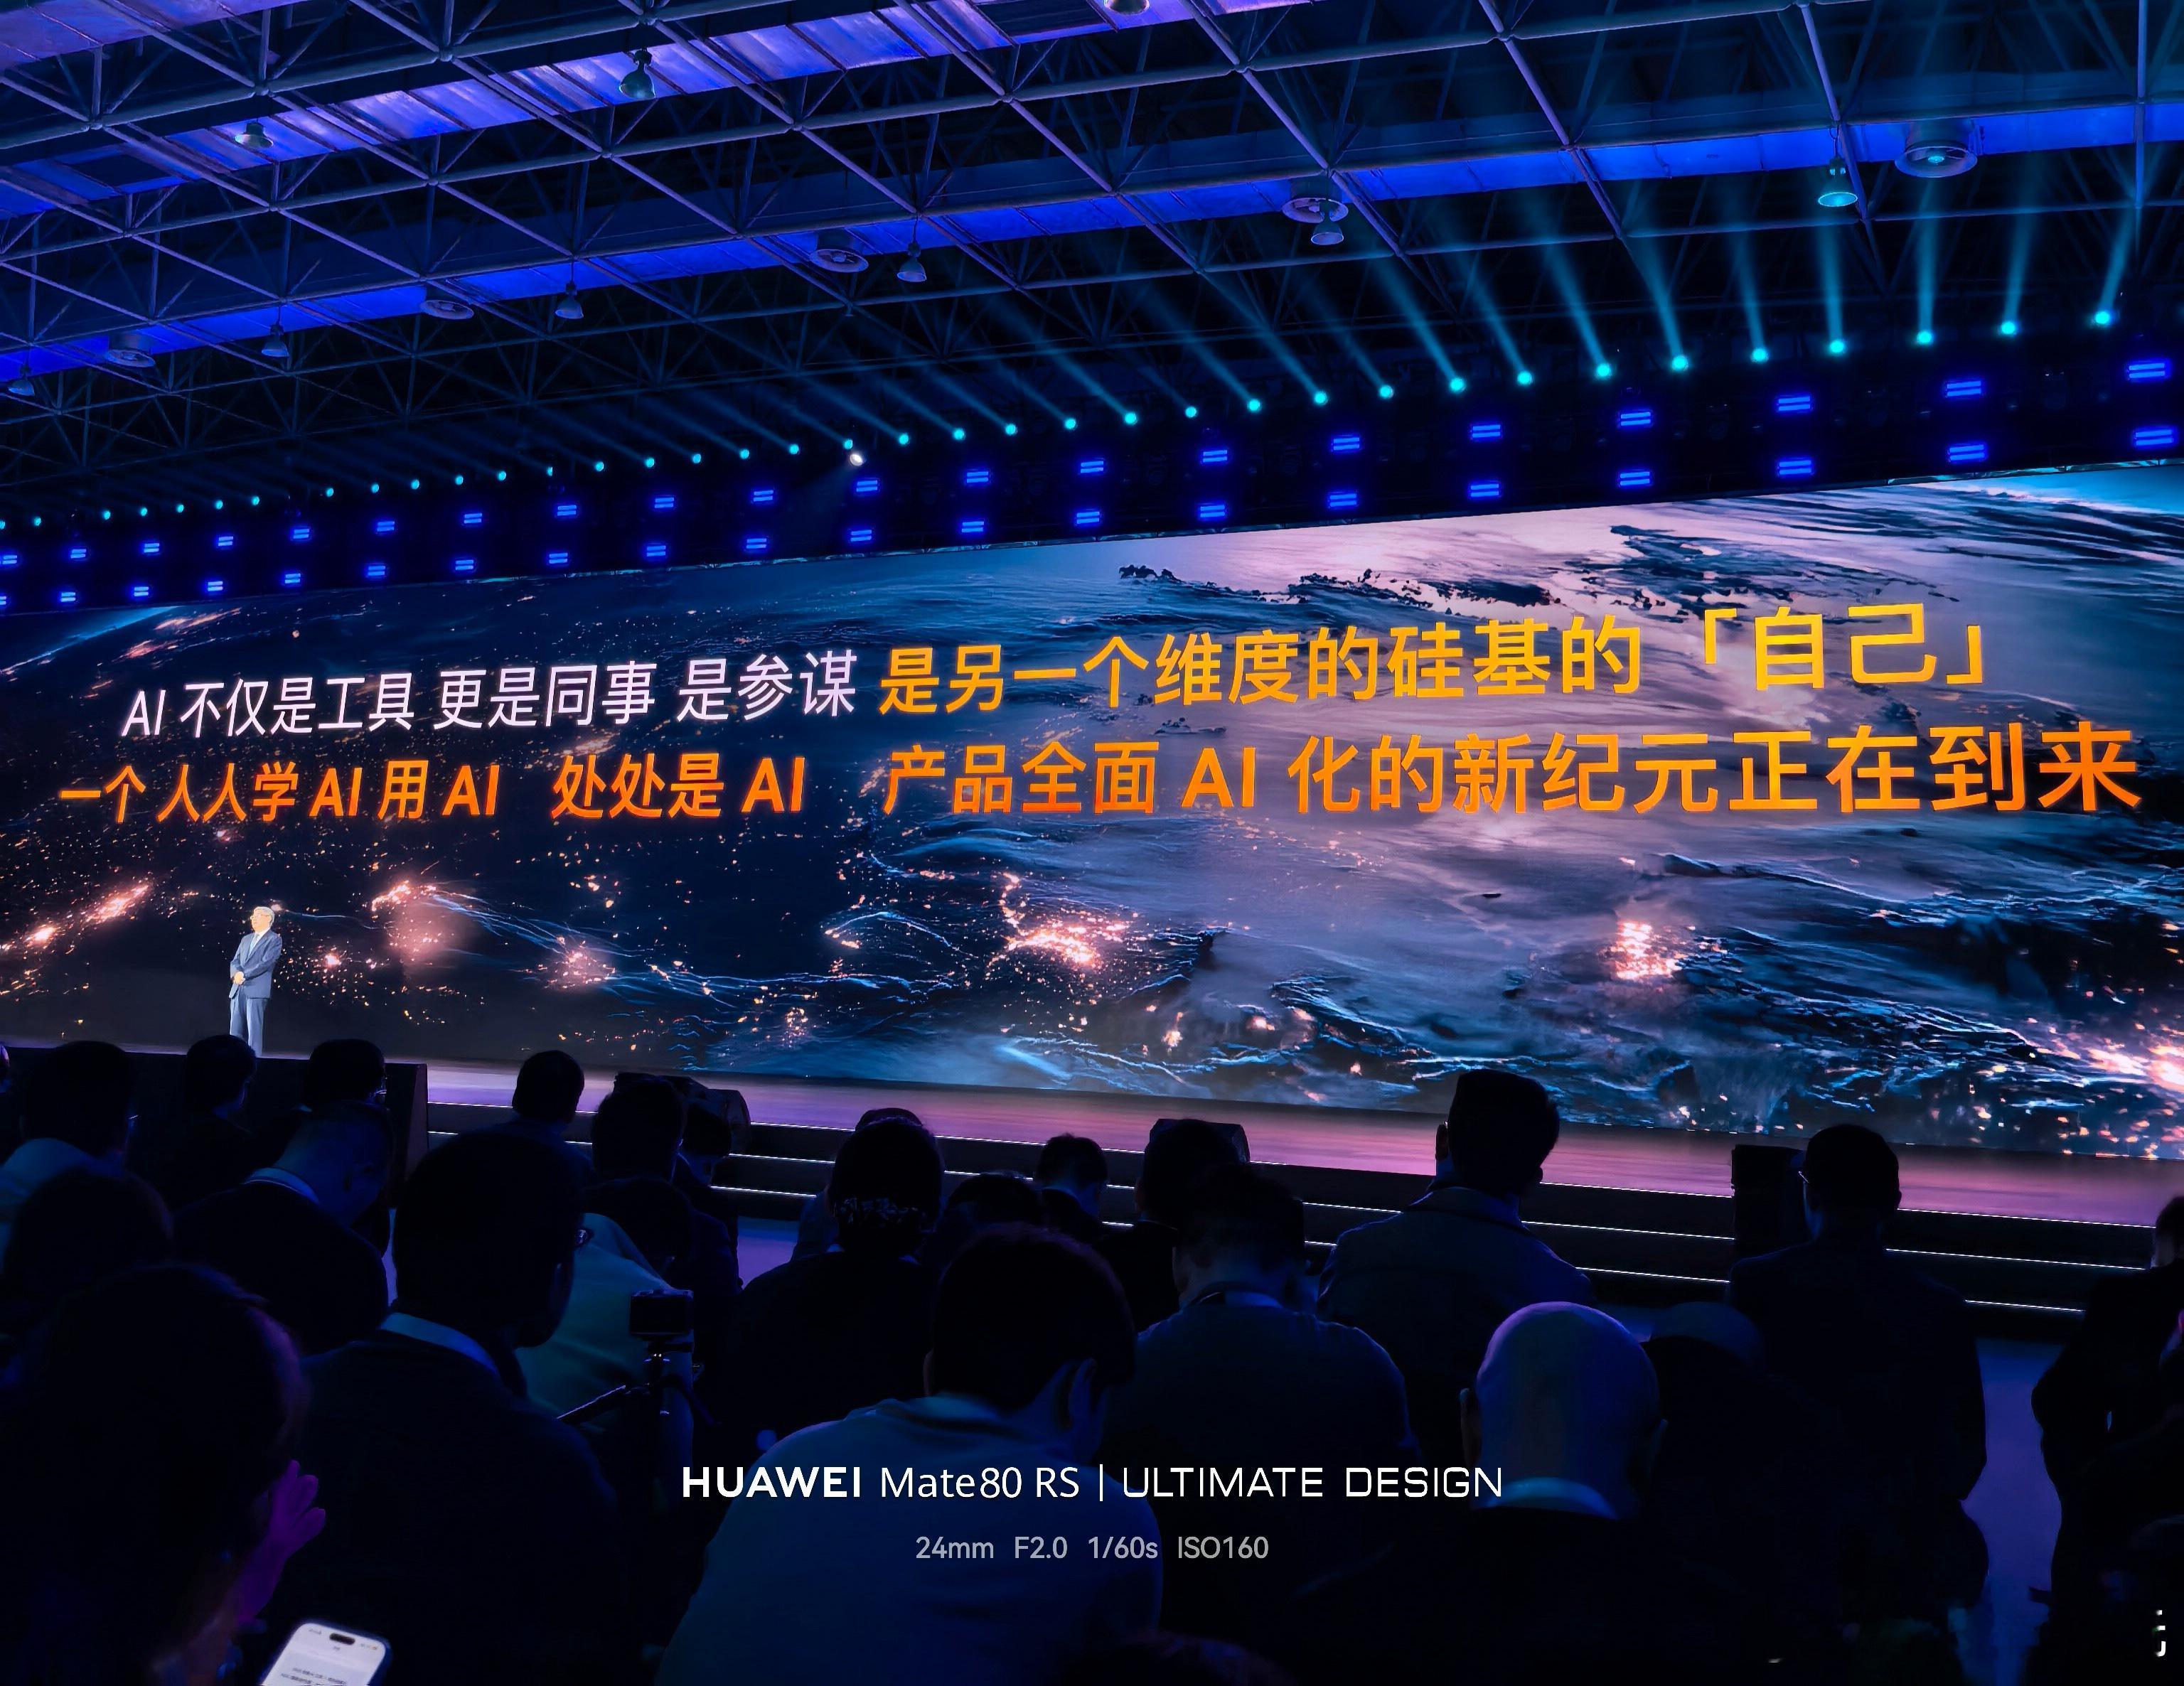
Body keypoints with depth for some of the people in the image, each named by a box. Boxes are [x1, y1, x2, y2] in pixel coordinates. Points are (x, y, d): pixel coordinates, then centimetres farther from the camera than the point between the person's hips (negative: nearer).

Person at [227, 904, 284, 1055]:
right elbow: (234, 961, 16)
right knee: (235, 1029, 4)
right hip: (238, 989, 7)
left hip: (256, 990, -7)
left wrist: (244, 974, -13)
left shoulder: (274, 939, 2)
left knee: (254, 1029, -10)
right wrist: (236, 973, -6)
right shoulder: (246, 939, 23)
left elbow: (266, 963, -10)